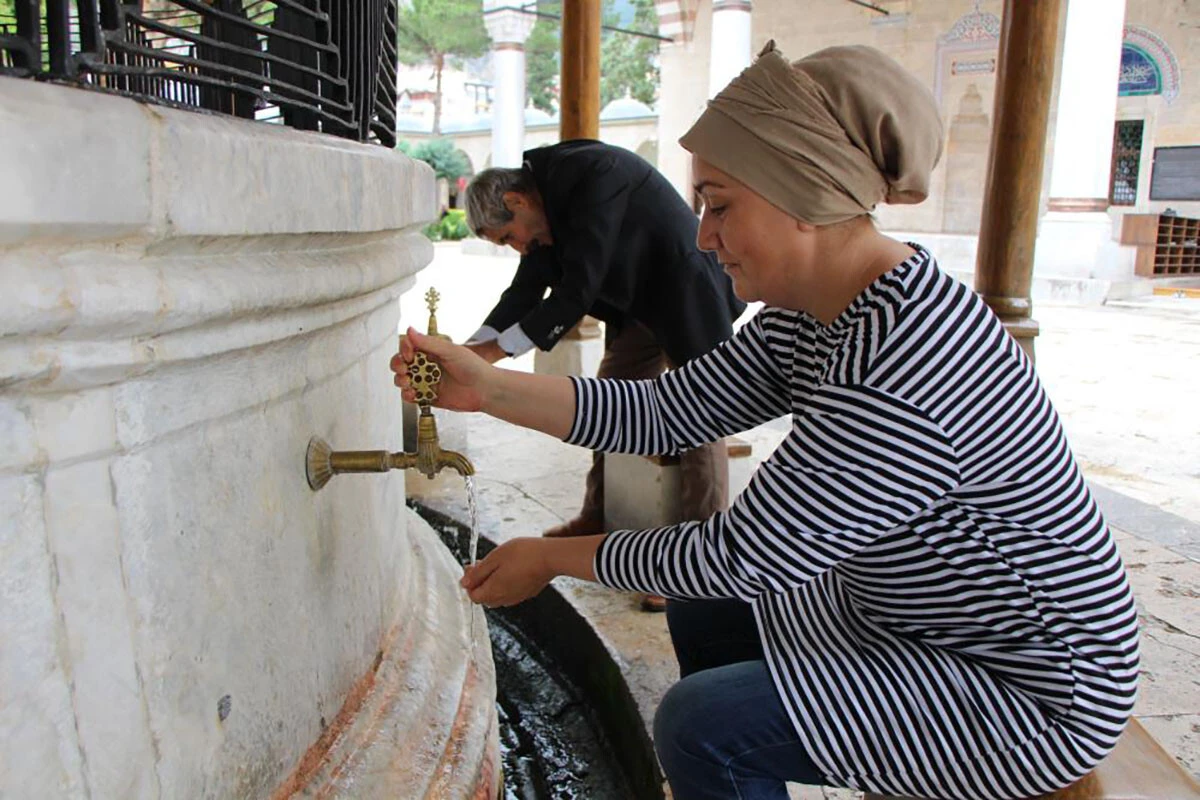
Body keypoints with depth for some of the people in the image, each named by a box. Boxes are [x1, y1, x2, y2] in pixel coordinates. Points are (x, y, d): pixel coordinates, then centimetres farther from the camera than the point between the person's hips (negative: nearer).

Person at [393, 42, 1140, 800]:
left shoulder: (897, 377, -34)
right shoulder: (813, 312, -5)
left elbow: (741, 557, -27)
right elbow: (666, 414, -4)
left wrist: (553, 557, -14)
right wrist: (488, 386, -11)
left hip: (1029, 691, -9)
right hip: (918, 619, 9)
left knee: (702, 726, -17)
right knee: (700, 619, 16)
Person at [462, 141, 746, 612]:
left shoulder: (594, 176, -27)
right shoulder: (552, 200, 1)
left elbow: (578, 291, -30)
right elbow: (526, 289, 5)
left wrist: (496, 349, -26)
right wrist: (472, 346, -8)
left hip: (690, 302, -9)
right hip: (639, 309, 9)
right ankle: (597, 519, 25)